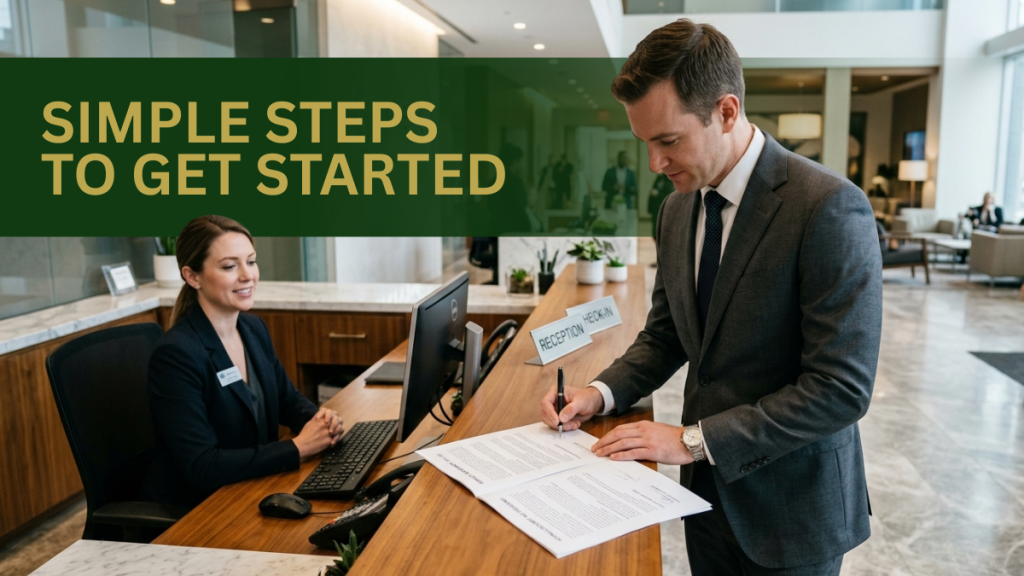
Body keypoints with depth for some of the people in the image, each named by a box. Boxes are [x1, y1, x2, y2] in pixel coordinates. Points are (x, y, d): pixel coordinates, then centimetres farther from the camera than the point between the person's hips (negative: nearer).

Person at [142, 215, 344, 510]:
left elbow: (287, 399, 13)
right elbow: (201, 467, -24)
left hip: (252, 492, 6)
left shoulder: (254, 328, 1)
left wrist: (321, 419, -9)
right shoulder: (175, 354, -21)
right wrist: (298, 447, -23)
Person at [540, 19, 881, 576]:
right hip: (708, 488, 6)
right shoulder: (677, 208, 1)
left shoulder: (829, 208, -22)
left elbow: (842, 389, -23)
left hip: (791, 510, -5)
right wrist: (602, 393, -7)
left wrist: (694, 439, -22)